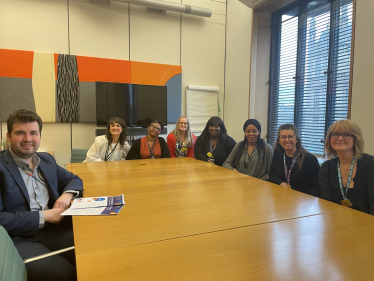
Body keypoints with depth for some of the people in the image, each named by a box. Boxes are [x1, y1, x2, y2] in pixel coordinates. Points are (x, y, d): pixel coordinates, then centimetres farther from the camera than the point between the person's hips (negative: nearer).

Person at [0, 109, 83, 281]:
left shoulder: (46, 159, 12)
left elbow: (73, 179, 23)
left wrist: (67, 194, -1)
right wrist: (43, 216, -15)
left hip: (53, 229, 6)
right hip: (18, 239, -5)